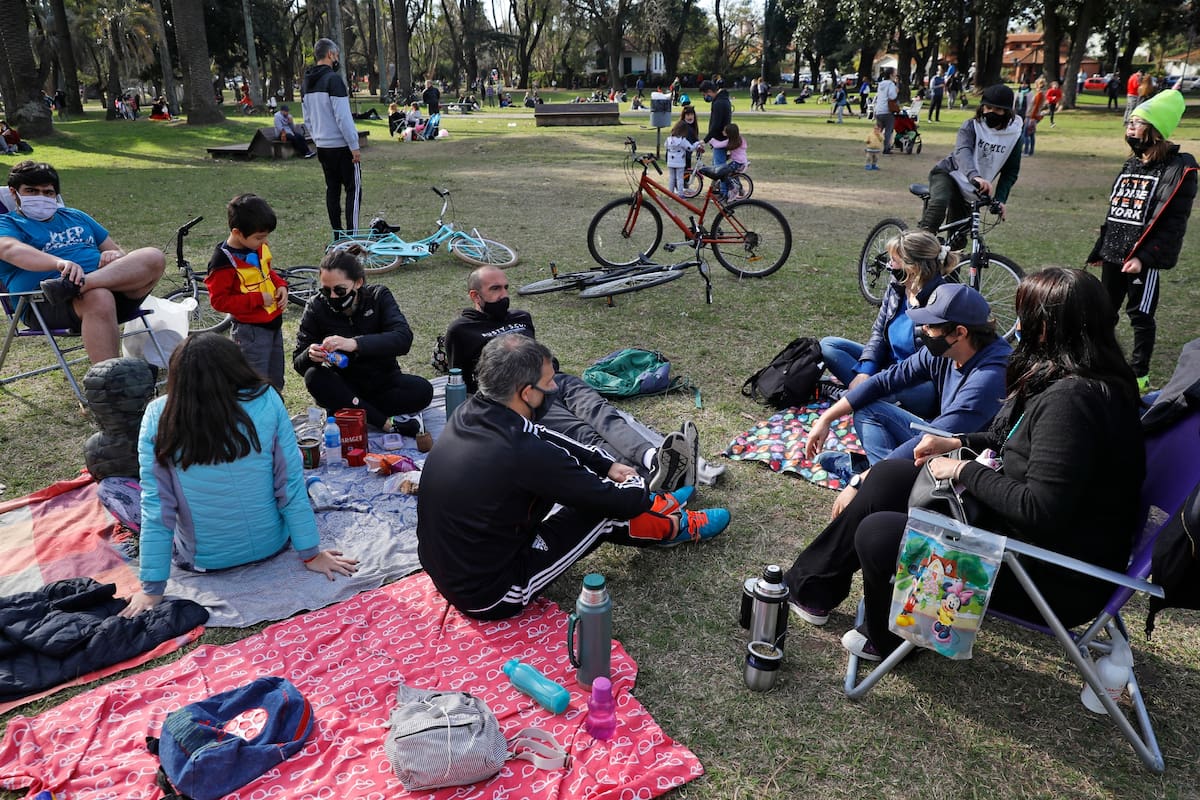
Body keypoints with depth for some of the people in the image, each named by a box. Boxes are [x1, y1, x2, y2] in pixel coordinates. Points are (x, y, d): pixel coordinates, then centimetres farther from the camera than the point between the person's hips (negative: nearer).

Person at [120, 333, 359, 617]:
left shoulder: (158, 416, -17)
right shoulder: (266, 402, -17)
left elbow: (156, 505, -16)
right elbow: (291, 485, -13)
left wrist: (152, 588, -8)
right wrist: (311, 554, -4)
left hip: (201, 560, -2)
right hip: (271, 546, 2)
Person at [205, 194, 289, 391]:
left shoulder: (259, 247, 2)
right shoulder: (223, 262, -20)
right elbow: (219, 300, -19)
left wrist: (281, 286, 0)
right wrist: (258, 299, -22)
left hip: (274, 322, 8)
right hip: (250, 330, -8)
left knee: (276, 382, 19)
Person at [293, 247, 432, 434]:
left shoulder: (378, 296, -10)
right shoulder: (316, 307, -8)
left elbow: (404, 338, -27)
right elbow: (298, 362, -8)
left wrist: (355, 343, -42)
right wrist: (310, 355, -34)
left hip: (383, 381, -1)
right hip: (343, 387, 1)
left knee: (422, 390, -28)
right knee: (314, 377, -31)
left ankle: (348, 410, -23)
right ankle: (387, 423, -31)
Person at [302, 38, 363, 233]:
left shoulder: (308, 82, 12)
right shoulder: (333, 79, -14)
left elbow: (307, 118, 17)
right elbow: (343, 116, -19)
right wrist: (354, 146, -16)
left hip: (322, 146, 8)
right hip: (341, 145, -8)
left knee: (332, 188, 13)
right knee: (353, 188, -3)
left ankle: (337, 233, 15)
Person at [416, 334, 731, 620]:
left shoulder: (470, 412, -7)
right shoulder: (523, 454, -30)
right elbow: (622, 503, -17)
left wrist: (607, 465, 11)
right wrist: (637, 485, 5)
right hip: (488, 596, -8)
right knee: (603, 511, -1)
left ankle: (653, 506, 31)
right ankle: (675, 527, 28)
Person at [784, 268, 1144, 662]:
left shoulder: (1071, 399, -28)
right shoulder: (1087, 382, 3)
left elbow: (1039, 510, -30)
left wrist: (965, 471, -17)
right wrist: (959, 442, 9)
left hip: (1055, 579, -10)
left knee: (877, 534, -14)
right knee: (889, 477, 7)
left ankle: (885, 639, 17)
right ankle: (810, 586, 18)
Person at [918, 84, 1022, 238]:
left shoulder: (1014, 135, -4)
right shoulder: (972, 126, -13)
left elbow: (1011, 171, -1)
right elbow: (962, 151, -34)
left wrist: (1000, 199, -17)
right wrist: (974, 176, -54)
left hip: (969, 191, 4)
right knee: (939, 202, -37)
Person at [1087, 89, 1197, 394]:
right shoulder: (1132, 164, 13)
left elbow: (1173, 223, -16)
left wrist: (1143, 257, -24)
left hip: (1142, 258, -7)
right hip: (1114, 254, 7)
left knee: (1140, 316, 3)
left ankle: (1140, 375, 16)